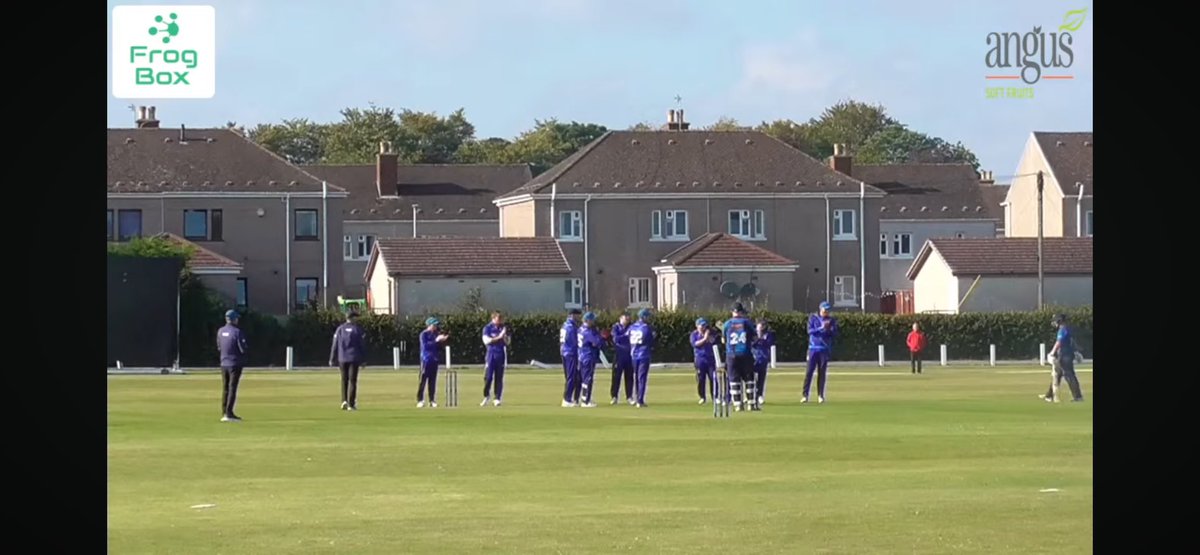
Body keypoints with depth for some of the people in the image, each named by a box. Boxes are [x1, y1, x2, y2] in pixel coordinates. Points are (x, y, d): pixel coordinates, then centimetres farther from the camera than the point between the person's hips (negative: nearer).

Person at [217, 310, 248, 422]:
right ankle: (229, 413, -10)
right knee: (232, 388, -6)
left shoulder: (220, 331, 5)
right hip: (235, 364, -6)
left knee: (225, 389, 12)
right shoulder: (237, 332, -15)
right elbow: (243, 349, -15)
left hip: (223, 363, 6)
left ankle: (224, 413, 13)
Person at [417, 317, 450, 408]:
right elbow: (425, 345, -19)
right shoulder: (424, 334, -6)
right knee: (423, 380, -7)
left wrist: (443, 341, 0)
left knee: (432, 381, 7)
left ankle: (432, 400, 10)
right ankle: (420, 400, -5)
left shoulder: (436, 334, 13)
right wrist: (436, 340, -21)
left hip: (434, 360, 6)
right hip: (426, 359, -6)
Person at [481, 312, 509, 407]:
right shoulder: (487, 328, 0)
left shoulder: (504, 328, 8)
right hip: (491, 353, -2)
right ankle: (486, 397, 11)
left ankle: (497, 399, 4)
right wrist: (498, 337, -17)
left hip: (501, 354, 2)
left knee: (499, 378, 1)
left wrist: (504, 336, -13)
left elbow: (507, 342, 7)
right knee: (488, 377, -5)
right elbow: (486, 340, -12)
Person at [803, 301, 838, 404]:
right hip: (813, 348, -1)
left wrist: (829, 329, -16)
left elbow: (835, 334, 3)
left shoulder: (832, 320, 8)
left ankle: (820, 395, 7)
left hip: (825, 349, 1)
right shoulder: (813, 318, 4)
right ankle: (805, 395, -7)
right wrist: (821, 328, -20)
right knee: (809, 371, -6)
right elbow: (810, 331, -8)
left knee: (822, 372, 2)